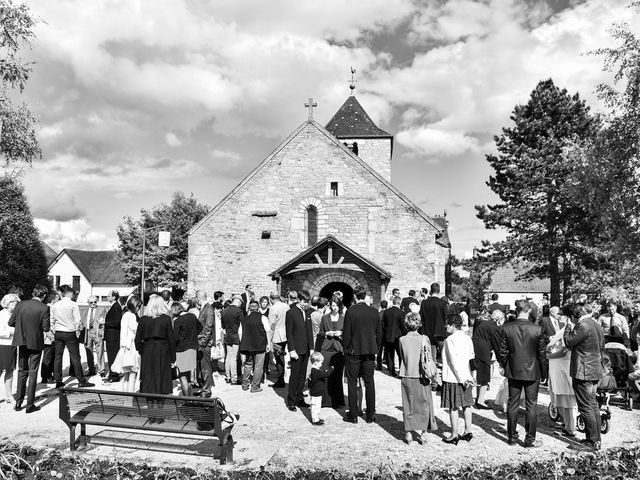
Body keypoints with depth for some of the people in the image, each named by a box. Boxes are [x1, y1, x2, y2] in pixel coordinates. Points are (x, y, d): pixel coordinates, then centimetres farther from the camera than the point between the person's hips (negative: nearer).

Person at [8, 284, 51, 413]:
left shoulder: (20, 305, -4)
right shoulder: (44, 308, -13)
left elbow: (11, 322, -1)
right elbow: (46, 328, -12)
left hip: (22, 342, 3)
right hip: (36, 343, -3)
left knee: (22, 371, 17)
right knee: (33, 373, 6)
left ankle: (18, 403, 21)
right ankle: (30, 405, 10)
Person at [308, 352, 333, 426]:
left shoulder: (314, 370, 5)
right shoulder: (316, 372, -28)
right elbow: (326, 375, -33)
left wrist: (326, 371, 10)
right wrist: (331, 369, -18)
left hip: (317, 393, 11)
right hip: (316, 393, -11)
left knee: (317, 406, 21)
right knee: (316, 406, 0)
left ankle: (316, 418, 33)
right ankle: (315, 420, 9)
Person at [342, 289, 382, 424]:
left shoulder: (351, 311, -11)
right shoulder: (374, 312, -1)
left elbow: (346, 333, -10)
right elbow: (379, 333, 4)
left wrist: (346, 349, 1)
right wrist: (375, 348, 14)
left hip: (353, 352, -3)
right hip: (370, 352, 3)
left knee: (352, 383, 7)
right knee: (369, 383, 11)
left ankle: (353, 415, 11)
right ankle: (370, 415, 16)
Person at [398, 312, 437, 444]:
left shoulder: (402, 340, -7)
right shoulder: (424, 339, -8)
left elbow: (401, 358, 3)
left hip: (406, 376, 0)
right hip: (421, 377, 0)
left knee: (408, 406, 10)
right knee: (423, 405, 11)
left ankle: (408, 434, 13)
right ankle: (422, 434, 14)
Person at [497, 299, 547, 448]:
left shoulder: (506, 328, -10)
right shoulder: (537, 329, -13)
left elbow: (502, 351, -5)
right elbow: (542, 353, -5)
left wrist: (505, 366, 10)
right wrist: (543, 371, 8)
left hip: (513, 372, 1)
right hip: (532, 372, -1)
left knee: (512, 405, 11)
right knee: (531, 406, 9)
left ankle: (512, 436, 20)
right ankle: (530, 439, 15)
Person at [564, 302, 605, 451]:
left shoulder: (582, 325, -18)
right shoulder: (597, 326, 11)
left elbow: (569, 342, -14)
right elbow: (601, 348, 19)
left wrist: (569, 327, 0)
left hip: (583, 372, -9)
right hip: (595, 371, 10)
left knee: (586, 408, -2)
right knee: (593, 406, 16)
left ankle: (592, 442, 3)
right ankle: (596, 439, 23)